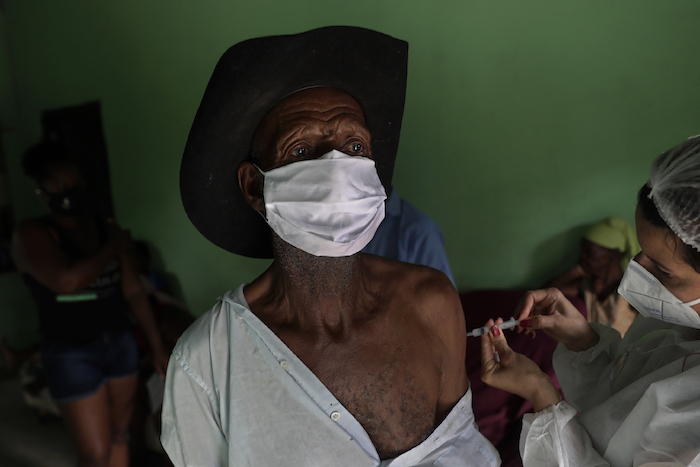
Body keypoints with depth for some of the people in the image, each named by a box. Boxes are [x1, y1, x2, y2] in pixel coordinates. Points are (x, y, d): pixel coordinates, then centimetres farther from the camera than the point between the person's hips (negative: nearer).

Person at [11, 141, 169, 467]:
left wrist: (157, 346, 4)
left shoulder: (106, 228, 4)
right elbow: (67, 281, -29)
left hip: (120, 342, 5)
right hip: (71, 354, -4)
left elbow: (133, 291, 5)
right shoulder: (31, 235, -10)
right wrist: (113, 247, -14)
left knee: (118, 435, 16)